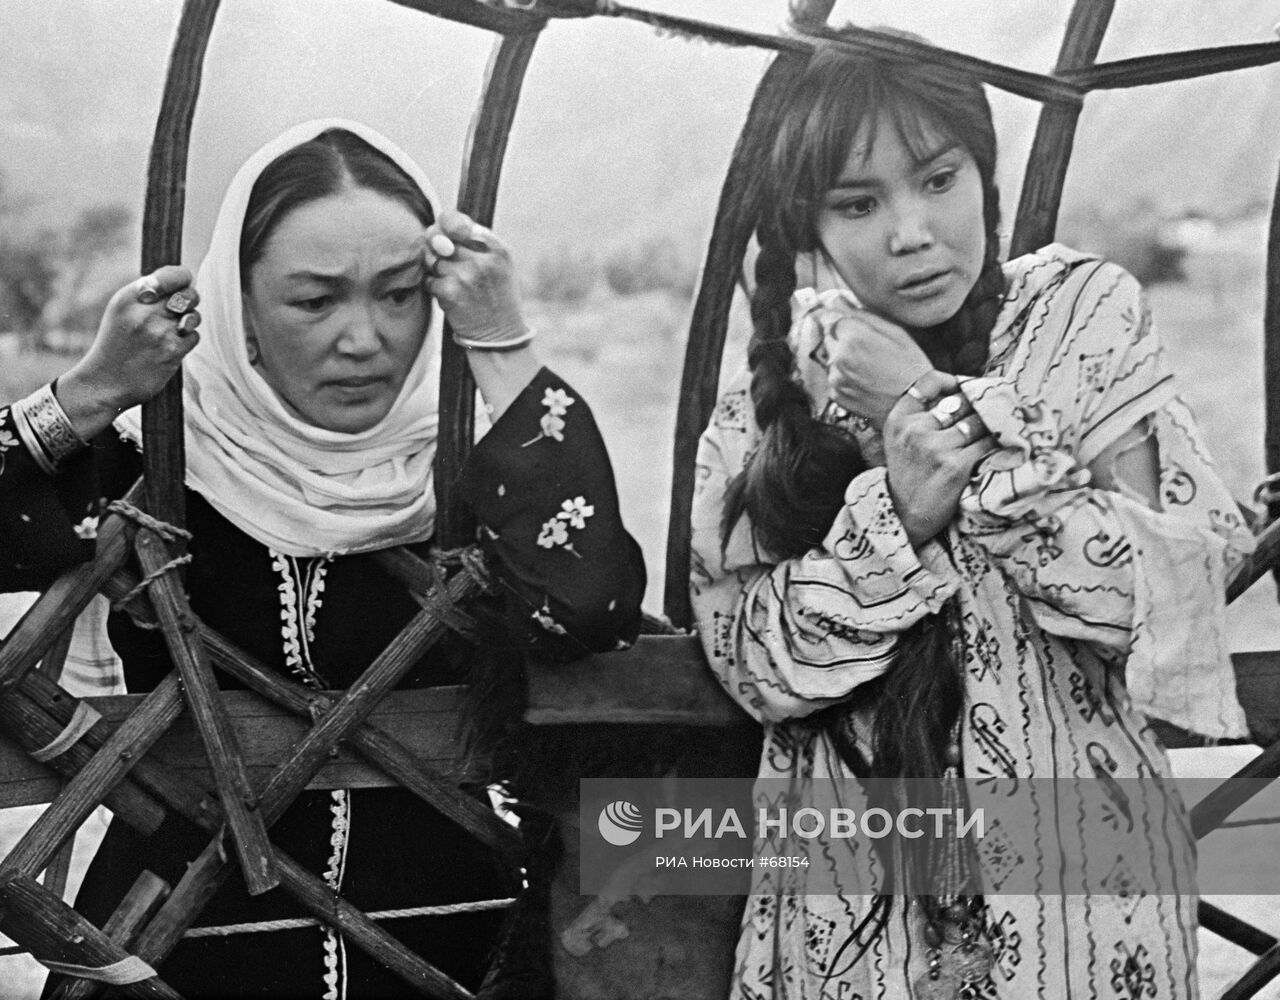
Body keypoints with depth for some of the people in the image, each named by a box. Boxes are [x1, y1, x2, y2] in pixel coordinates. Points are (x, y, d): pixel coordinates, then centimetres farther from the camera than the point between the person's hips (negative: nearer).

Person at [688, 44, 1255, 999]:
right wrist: (896, 512, -23)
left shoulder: (1084, 314, -6)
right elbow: (752, 667, -9)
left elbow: (1165, 595, -16)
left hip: (1076, 856, -1)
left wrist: (944, 408, -18)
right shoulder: (776, 393, -3)